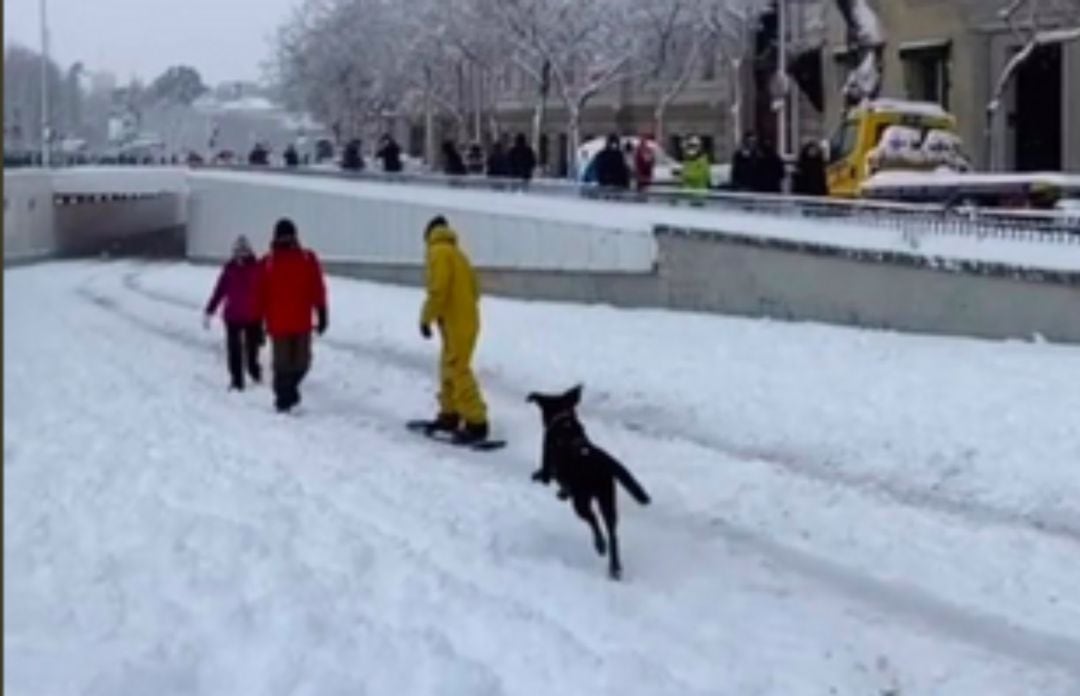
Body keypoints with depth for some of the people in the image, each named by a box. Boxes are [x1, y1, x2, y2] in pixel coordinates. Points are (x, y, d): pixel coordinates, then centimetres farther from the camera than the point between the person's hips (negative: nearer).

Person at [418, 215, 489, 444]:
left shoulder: (439, 252, -9)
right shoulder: (457, 253, 18)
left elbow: (438, 289, -18)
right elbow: (474, 289, 19)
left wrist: (426, 318, -11)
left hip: (456, 323, -10)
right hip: (466, 319, 10)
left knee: (458, 371, -11)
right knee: (449, 369, 19)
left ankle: (476, 423, -15)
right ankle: (449, 415, 27)